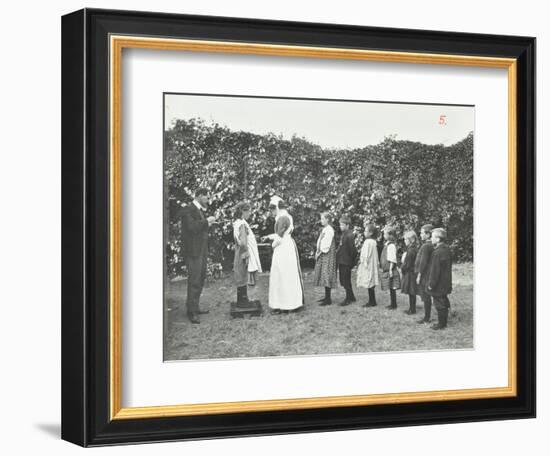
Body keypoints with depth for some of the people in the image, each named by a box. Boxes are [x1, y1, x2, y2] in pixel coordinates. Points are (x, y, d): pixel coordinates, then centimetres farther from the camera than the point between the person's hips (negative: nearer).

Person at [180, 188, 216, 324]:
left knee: (200, 280, 14)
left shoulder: (200, 210, 18)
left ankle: (195, 308, 23)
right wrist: (207, 221, -18)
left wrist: (209, 223, 8)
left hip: (202, 251, 10)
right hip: (193, 252, -10)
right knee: (194, 281, -9)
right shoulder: (188, 210, -11)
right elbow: (191, 227, -25)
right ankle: (191, 312, -6)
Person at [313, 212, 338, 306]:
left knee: (326, 275, -10)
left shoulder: (329, 230, -15)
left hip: (327, 255, -10)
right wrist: (317, 251, 7)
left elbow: (327, 244, -19)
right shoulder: (324, 229, 14)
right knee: (324, 276, 12)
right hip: (322, 255, 10)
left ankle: (328, 299, -9)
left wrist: (319, 253, -14)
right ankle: (326, 297, 19)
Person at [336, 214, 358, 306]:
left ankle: (348, 299, 8)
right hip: (341, 261, 10)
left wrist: (352, 261, -13)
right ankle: (351, 297, 25)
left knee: (346, 281, -2)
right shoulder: (343, 234, 12)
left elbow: (352, 249, -17)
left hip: (346, 262, -10)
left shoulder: (349, 235, -17)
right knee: (343, 280, 15)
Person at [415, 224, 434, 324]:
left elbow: (423, 262, -19)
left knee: (426, 297, -2)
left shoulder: (426, 246, -19)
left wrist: (419, 275, -15)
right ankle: (427, 316, 21)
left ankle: (426, 318, 3)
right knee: (427, 297, 15)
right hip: (428, 275, 9)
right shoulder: (432, 245, 10)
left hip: (424, 275, -9)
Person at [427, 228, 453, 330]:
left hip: (439, 284, -10)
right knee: (444, 303, 17)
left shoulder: (438, 252, -23)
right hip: (446, 283, 10)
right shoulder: (446, 249, 6)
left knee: (439, 303, 0)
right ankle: (443, 322, 27)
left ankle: (441, 324, 8)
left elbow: (435, 270, -22)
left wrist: (431, 284, -16)